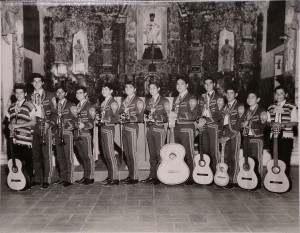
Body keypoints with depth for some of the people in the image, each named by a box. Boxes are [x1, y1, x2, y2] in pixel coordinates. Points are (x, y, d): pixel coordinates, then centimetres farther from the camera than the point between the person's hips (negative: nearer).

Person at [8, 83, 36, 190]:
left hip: (26, 138, -5)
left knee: (27, 161, -2)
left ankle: (28, 182, 9)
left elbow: (33, 122, -7)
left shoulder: (29, 106, -2)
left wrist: (18, 125, -13)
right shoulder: (11, 107, 16)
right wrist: (10, 125, 1)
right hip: (14, 138, 5)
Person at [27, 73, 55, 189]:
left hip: (45, 127, -3)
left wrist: (48, 123, -7)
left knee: (46, 154, -4)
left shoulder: (49, 95, 5)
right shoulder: (29, 97, 15)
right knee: (35, 154, 7)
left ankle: (46, 179, 4)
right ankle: (37, 178, 17)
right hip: (33, 127, 4)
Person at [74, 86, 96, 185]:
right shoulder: (76, 106, 18)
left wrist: (84, 125, -24)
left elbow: (92, 122, -9)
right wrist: (75, 125, 7)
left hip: (85, 134, -6)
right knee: (82, 157, 11)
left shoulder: (90, 107, -3)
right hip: (77, 135, 6)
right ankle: (85, 177, 19)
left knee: (88, 156, -2)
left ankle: (90, 178, 5)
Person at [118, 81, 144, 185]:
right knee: (127, 153, 9)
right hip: (124, 128, 7)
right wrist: (121, 117, -4)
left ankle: (135, 177, 2)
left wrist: (129, 118, -20)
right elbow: (120, 113, 18)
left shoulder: (138, 101, -3)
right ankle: (130, 175, 18)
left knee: (132, 153, -5)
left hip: (132, 128, -7)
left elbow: (140, 117, -10)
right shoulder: (124, 101, 18)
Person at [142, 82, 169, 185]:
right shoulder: (147, 101, 17)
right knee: (152, 154, 9)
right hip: (149, 129, 5)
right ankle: (152, 176, 15)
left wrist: (155, 119, -16)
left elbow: (166, 117, -6)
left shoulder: (164, 101, 0)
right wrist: (146, 117, 1)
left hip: (159, 129, -5)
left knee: (160, 154, -4)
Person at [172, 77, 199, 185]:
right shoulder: (176, 99, 18)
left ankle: (191, 178, 6)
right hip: (177, 128, 7)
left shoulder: (191, 98, -5)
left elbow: (192, 116, -14)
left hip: (187, 128, -7)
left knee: (189, 154, -3)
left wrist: (177, 115, -19)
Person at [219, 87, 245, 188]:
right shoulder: (225, 107, 18)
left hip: (234, 134, -6)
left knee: (234, 158, -4)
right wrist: (221, 135, 3)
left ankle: (234, 181, 2)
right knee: (226, 157, 4)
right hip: (225, 134, 6)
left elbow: (238, 124, -11)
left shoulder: (239, 107, -3)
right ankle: (227, 179, 11)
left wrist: (228, 136, -14)